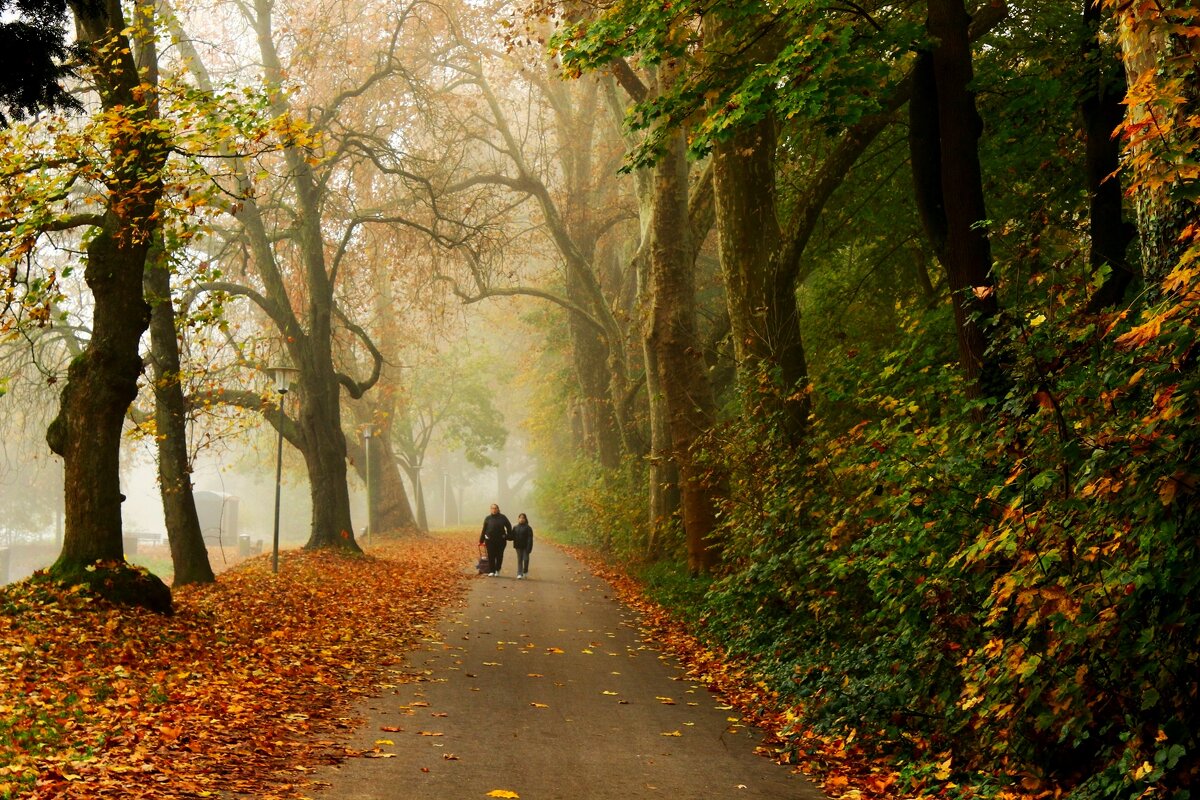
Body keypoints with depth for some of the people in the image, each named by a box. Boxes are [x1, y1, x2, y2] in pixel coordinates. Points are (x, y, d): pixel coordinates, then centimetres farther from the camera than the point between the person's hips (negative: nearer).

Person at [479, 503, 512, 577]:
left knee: (499, 556, 5)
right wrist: (481, 540, 8)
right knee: (491, 556, 0)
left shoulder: (502, 517, 3)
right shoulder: (487, 518, 4)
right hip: (490, 540, 0)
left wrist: (509, 536, 5)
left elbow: (509, 526, 12)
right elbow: (484, 530, 8)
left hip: (500, 540, 0)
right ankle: (492, 571, 6)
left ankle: (497, 570, 21)